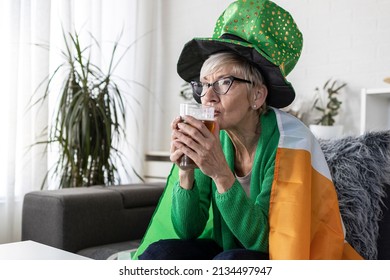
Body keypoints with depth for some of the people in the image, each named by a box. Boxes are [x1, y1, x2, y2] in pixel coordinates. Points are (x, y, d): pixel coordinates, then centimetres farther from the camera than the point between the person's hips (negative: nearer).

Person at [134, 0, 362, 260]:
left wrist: (221, 173, -35)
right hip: (230, 251, 4)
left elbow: (260, 238, -22)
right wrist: (186, 171, -25)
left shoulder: (289, 138, -20)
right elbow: (187, 231, -8)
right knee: (158, 253, -20)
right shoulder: (212, 139, -8)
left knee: (230, 262, -32)